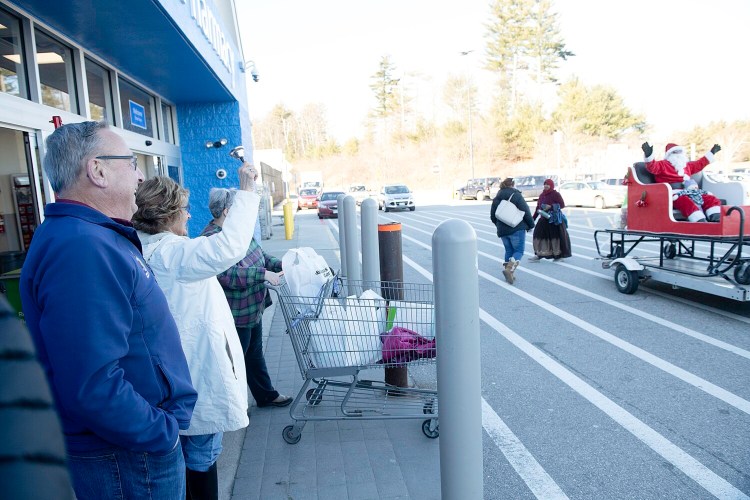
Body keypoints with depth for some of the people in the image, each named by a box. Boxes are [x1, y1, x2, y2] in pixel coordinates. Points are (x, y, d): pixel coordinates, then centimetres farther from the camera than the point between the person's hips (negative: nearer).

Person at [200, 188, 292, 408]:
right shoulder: (211, 239, -24)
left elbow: (260, 256, 16)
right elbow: (227, 275, -34)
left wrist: (280, 264, 0)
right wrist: (263, 274, -33)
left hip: (253, 309, 10)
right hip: (235, 315, -10)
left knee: (255, 353, 24)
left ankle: (266, 395, 41)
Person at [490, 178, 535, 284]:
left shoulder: (497, 197, 9)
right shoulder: (516, 195, -8)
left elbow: (493, 216, 14)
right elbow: (526, 212, -9)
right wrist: (531, 225, 4)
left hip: (502, 230, 6)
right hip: (517, 229, -6)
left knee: (508, 251, 16)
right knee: (519, 251, 1)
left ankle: (509, 274, 13)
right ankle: (509, 269, -20)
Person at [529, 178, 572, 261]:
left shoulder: (556, 194, -5)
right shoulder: (542, 195, 12)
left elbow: (562, 205, -10)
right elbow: (538, 207, 16)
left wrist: (551, 206, -21)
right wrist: (533, 219, 14)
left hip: (555, 219, -6)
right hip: (544, 219, 6)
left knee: (556, 236, -1)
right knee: (539, 235, 1)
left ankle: (560, 255, 14)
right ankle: (538, 255, 8)